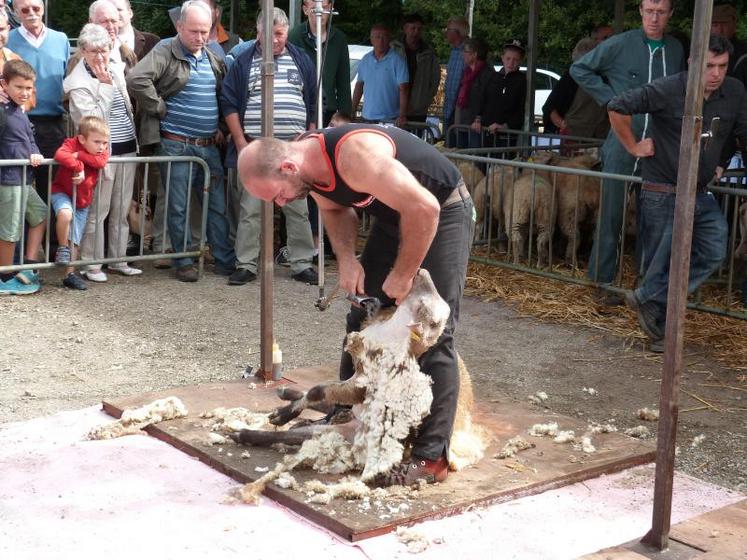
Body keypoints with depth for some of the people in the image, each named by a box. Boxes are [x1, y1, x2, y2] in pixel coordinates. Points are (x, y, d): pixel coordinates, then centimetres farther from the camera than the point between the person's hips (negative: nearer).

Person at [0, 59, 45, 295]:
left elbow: (29, 139, 18)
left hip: (24, 178, 10)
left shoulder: (21, 113, 13)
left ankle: (28, 268, 24)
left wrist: (35, 153, 1)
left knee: (40, 214, 20)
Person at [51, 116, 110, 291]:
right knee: (66, 213, -37)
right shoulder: (72, 143, -16)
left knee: (75, 241, 9)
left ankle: (69, 274, 21)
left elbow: (101, 161, -28)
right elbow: (60, 154, -36)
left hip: (83, 199, 4)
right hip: (62, 192, -4)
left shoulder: (102, 151, -5)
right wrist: (78, 166, -39)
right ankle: (62, 249, -15)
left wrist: (79, 155, -30)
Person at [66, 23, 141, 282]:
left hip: (128, 149, 6)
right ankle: (92, 263, 7)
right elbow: (92, 120, -17)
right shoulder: (78, 83, -9)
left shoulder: (116, 69, 9)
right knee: (97, 211, -2)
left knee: (121, 210, 12)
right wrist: (105, 85, -16)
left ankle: (118, 259, 21)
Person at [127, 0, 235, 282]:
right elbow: (136, 79, -23)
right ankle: (183, 262, 13)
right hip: (176, 145, -5)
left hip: (209, 145, 6)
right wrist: (160, 108, -16)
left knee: (218, 205, 8)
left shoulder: (213, 60, 13)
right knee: (179, 208, 3)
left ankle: (225, 261, 16)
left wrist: (222, 127, 13)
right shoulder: (166, 53, -7)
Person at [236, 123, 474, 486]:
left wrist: (402, 275, -24)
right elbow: (335, 209, 11)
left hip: (442, 211, -8)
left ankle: (431, 458, -10)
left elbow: (423, 208, -36)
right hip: (393, 214, 9)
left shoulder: (354, 157, -36)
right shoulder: (306, 164, -9)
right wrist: (346, 258, -7)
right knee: (364, 313, 11)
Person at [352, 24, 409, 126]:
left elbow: (403, 89, -11)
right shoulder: (365, 60, 11)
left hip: (390, 119, -5)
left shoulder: (397, 60, -6)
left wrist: (402, 115, -21)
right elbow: (359, 86, 17)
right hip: (367, 117, 5)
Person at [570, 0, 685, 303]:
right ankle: (604, 281, 9)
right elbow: (579, 69, 5)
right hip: (622, 143, -3)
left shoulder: (676, 49, 8)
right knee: (612, 213, 1)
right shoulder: (620, 45, -4)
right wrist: (609, 97, -3)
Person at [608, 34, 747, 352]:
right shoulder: (668, 90, -15)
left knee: (714, 252, -13)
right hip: (663, 193, -4)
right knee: (661, 262, 3)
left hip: (701, 194, 5)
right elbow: (617, 107, -15)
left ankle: (648, 299, -3)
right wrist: (633, 147, -9)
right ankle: (660, 328, 20)